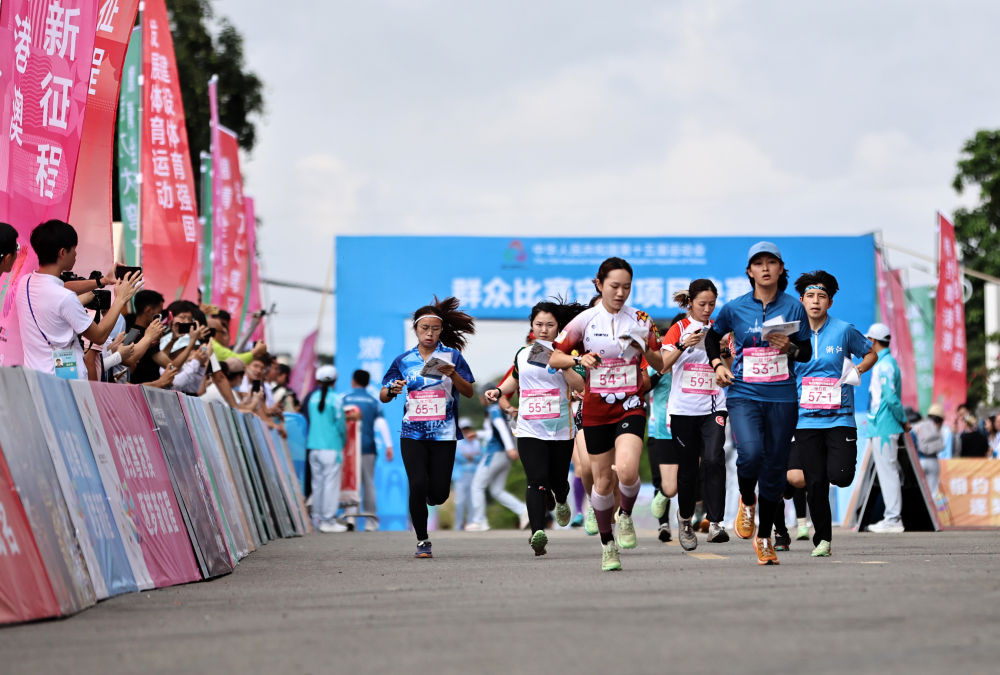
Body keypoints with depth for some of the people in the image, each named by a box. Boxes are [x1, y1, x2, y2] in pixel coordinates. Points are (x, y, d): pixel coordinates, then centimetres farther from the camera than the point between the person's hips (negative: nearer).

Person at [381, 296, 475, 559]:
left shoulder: (452, 356, 4)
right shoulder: (403, 360, 7)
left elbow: (469, 393, 1)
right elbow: (383, 397, 9)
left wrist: (453, 374, -17)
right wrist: (393, 390, -14)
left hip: (443, 435, 0)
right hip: (412, 434, 0)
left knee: (439, 494, -3)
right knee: (418, 485, -13)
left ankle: (427, 498, 35)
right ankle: (422, 541, 1)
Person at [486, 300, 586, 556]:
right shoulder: (522, 354, 10)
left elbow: (580, 386, -12)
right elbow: (515, 380, 30)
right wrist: (498, 391, 12)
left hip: (561, 431, -1)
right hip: (529, 430, 1)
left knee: (558, 481, 10)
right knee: (537, 481, -16)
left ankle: (561, 502, 47)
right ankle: (537, 533, -24)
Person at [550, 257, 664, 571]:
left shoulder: (640, 319, 2)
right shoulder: (585, 320, -1)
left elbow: (660, 365, 7)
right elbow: (554, 359, 3)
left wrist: (646, 350, -13)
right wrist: (579, 359, -16)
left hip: (631, 405, 0)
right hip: (596, 408, 1)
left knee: (627, 472, -22)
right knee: (603, 481, 5)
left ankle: (626, 516, 9)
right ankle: (607, 544, 24)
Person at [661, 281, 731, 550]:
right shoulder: (679, 329, 3)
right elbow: (663, 366, -8)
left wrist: (724, 352, -11)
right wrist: (683, 346, -23)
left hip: (713, 407, 1)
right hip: (684, 409, -1)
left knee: (714, 459, -20)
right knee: (688, 467, 5)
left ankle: (715, 523, -23)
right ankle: (685, 519, 28)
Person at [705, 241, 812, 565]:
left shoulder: (793, 307, 3)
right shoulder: (734, 308, 3)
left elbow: (807, 352, 8)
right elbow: (712, 336, 21)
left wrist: (790, 347, -12)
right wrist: (717, 364, 6)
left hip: (782, 396, 1)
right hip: (744, 394, -1)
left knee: (775, 468, 4)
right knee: (750, 453, -26)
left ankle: (764, 538, 22)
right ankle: (747, 502, 7)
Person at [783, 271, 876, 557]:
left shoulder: (844, 330, -1)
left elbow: (871, 354, 14)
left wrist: (856, 371, -4)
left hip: (840, 418, -1)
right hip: (807, 421, 1)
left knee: (840, 476, -16)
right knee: (815, 484, -4)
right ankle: (822, 539, 12)